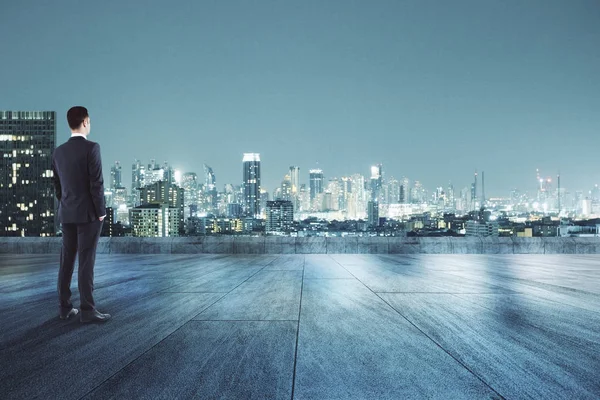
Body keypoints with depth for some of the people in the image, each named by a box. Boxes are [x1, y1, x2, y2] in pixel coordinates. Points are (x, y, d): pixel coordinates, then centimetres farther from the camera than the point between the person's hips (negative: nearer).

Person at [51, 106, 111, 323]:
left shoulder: (59, 151, 10)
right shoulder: (91, 147, -13)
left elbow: (57, 185, 14)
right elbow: (96, 183, -17)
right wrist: (101, 211, -10)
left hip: (67, 214, 7)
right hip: (88, 213, -7)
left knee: (67, 261, 10)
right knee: (86, 261, -6)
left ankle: (65, 307, 16)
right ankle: (87, 310, -3)